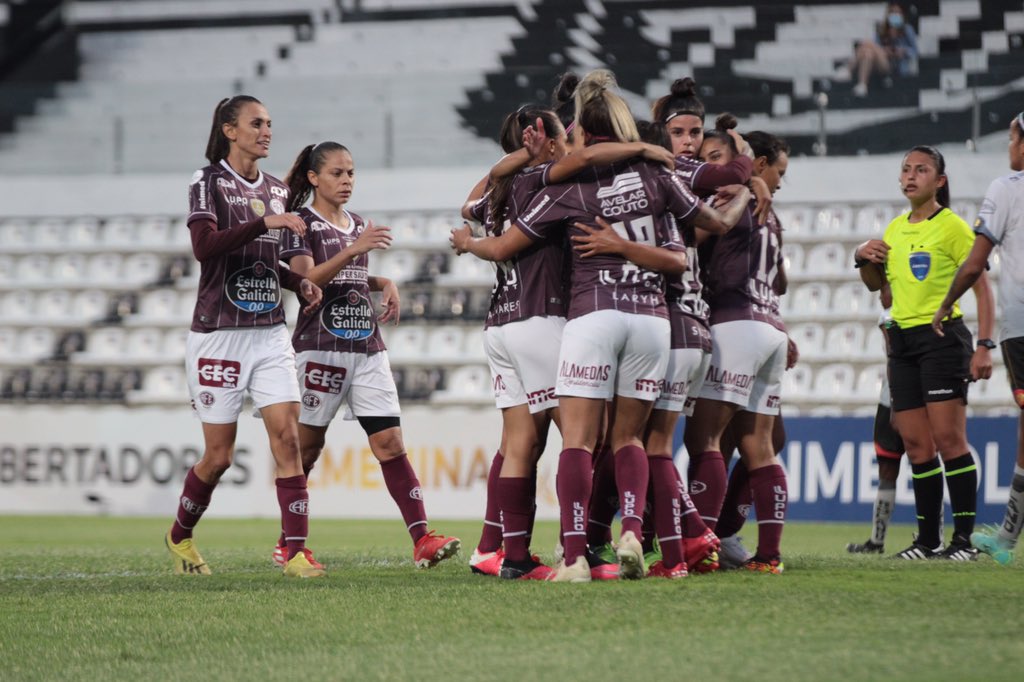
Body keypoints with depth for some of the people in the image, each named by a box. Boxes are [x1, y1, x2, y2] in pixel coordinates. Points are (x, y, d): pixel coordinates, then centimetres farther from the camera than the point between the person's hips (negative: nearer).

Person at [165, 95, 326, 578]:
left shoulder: (277, 190, 12)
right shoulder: (208, 183, -6)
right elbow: (204, 246, -23)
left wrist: (301, 283, 4)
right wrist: (264, 222, -30)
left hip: (270, 334, 5)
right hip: (218, 334, -5)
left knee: (287, 437, -10)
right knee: (219, 455, 2)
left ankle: (296, 552, -13)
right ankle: (180, 536, 28)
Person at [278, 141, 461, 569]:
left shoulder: (359, 226, 17)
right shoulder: (302, 225, -3)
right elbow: (306, 280, -17)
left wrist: (386, 284, 10)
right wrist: (353, 249, -27)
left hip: (367, 346, 5)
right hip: (321, 346, -5)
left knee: (390, 442, -6)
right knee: (308, 445, 2)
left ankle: (423, 541, -17)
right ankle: (289, 542, 15)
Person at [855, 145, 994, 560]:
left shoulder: (952, 227, -6)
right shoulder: (895, 228, 14)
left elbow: (982, 288, -9)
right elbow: (876, 284, 26)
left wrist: (984, 347, -18)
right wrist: (864, 258, 4)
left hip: (942, 336, -7)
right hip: (903, 340, 7)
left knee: (948, 437, -12)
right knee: (916, 444, 4)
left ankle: (964, 538, -11)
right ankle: (928, 540, 8)